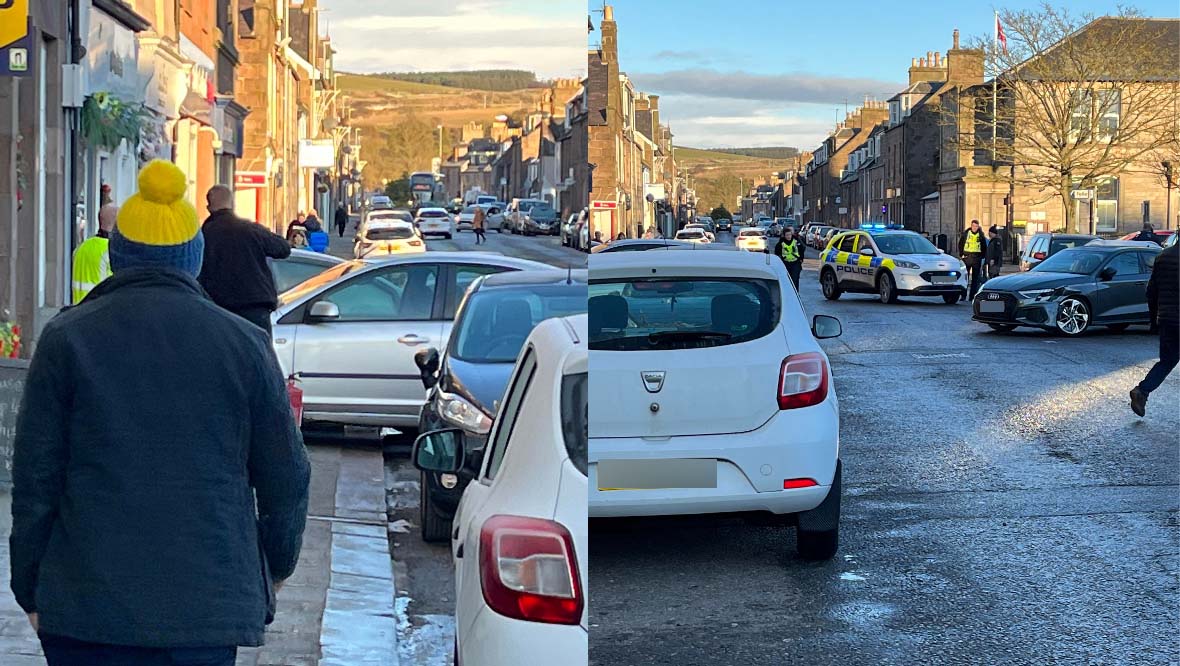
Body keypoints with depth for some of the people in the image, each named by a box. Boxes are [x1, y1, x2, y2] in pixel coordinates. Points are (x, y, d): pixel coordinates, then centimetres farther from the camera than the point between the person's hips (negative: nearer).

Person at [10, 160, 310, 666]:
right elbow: (286, 477, 7)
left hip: (84, 605, 0)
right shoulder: (243, 343, 1)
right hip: (206, 605, 0)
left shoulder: (65, 339, -1)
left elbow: (35, 480, 0)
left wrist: (30, 591, 11)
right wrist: (278, 562, 23)